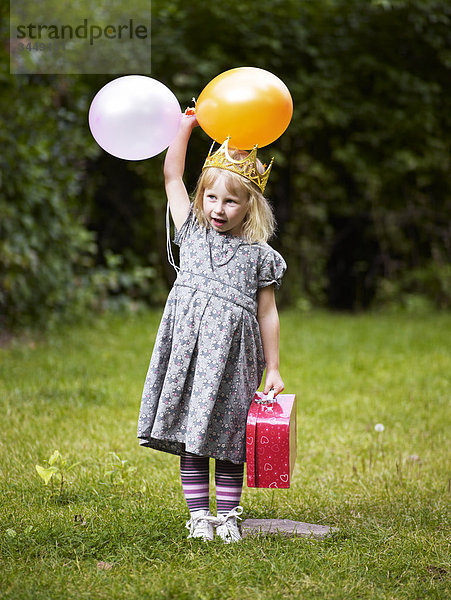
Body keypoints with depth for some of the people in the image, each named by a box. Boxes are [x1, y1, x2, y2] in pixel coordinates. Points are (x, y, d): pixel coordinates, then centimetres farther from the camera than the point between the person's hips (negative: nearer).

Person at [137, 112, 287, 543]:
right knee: (190, 434, 3)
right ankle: (198, 513, 11)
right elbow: (172, 175, 8)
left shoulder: (259, 255, 3)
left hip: (232, 355, -2)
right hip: (188, 346, 2)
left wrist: (273, 370, 5)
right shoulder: (192, 230, 10)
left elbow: (267, 313, 6)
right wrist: (186, 127, 3)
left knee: (226, 435, 3)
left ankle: (227, 515, 14)